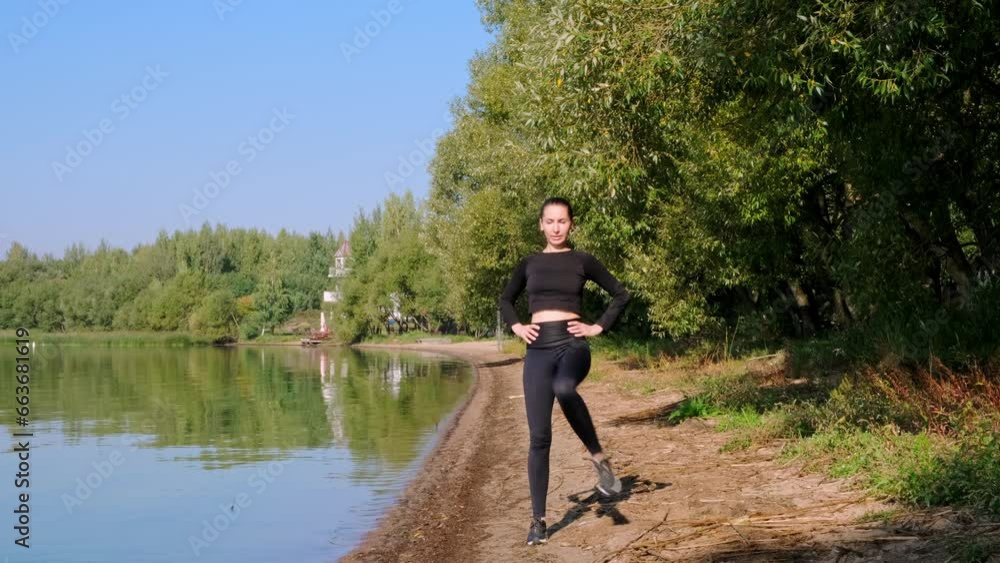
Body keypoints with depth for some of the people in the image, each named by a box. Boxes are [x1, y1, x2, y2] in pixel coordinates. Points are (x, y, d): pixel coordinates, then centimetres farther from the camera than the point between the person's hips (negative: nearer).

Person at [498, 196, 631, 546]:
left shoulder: (582, 261, 6)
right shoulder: (529, 263, 13)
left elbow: (621, 294, 10)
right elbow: (505, 300, 27)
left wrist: (598, 328, 2)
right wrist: (516, 327, 10)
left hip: (573, 345, -3)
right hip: (538, 351, 3)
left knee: (564, 389, -40)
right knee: (539, 438, -2)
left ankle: (598, 456, -20)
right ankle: (538, 519, 7)